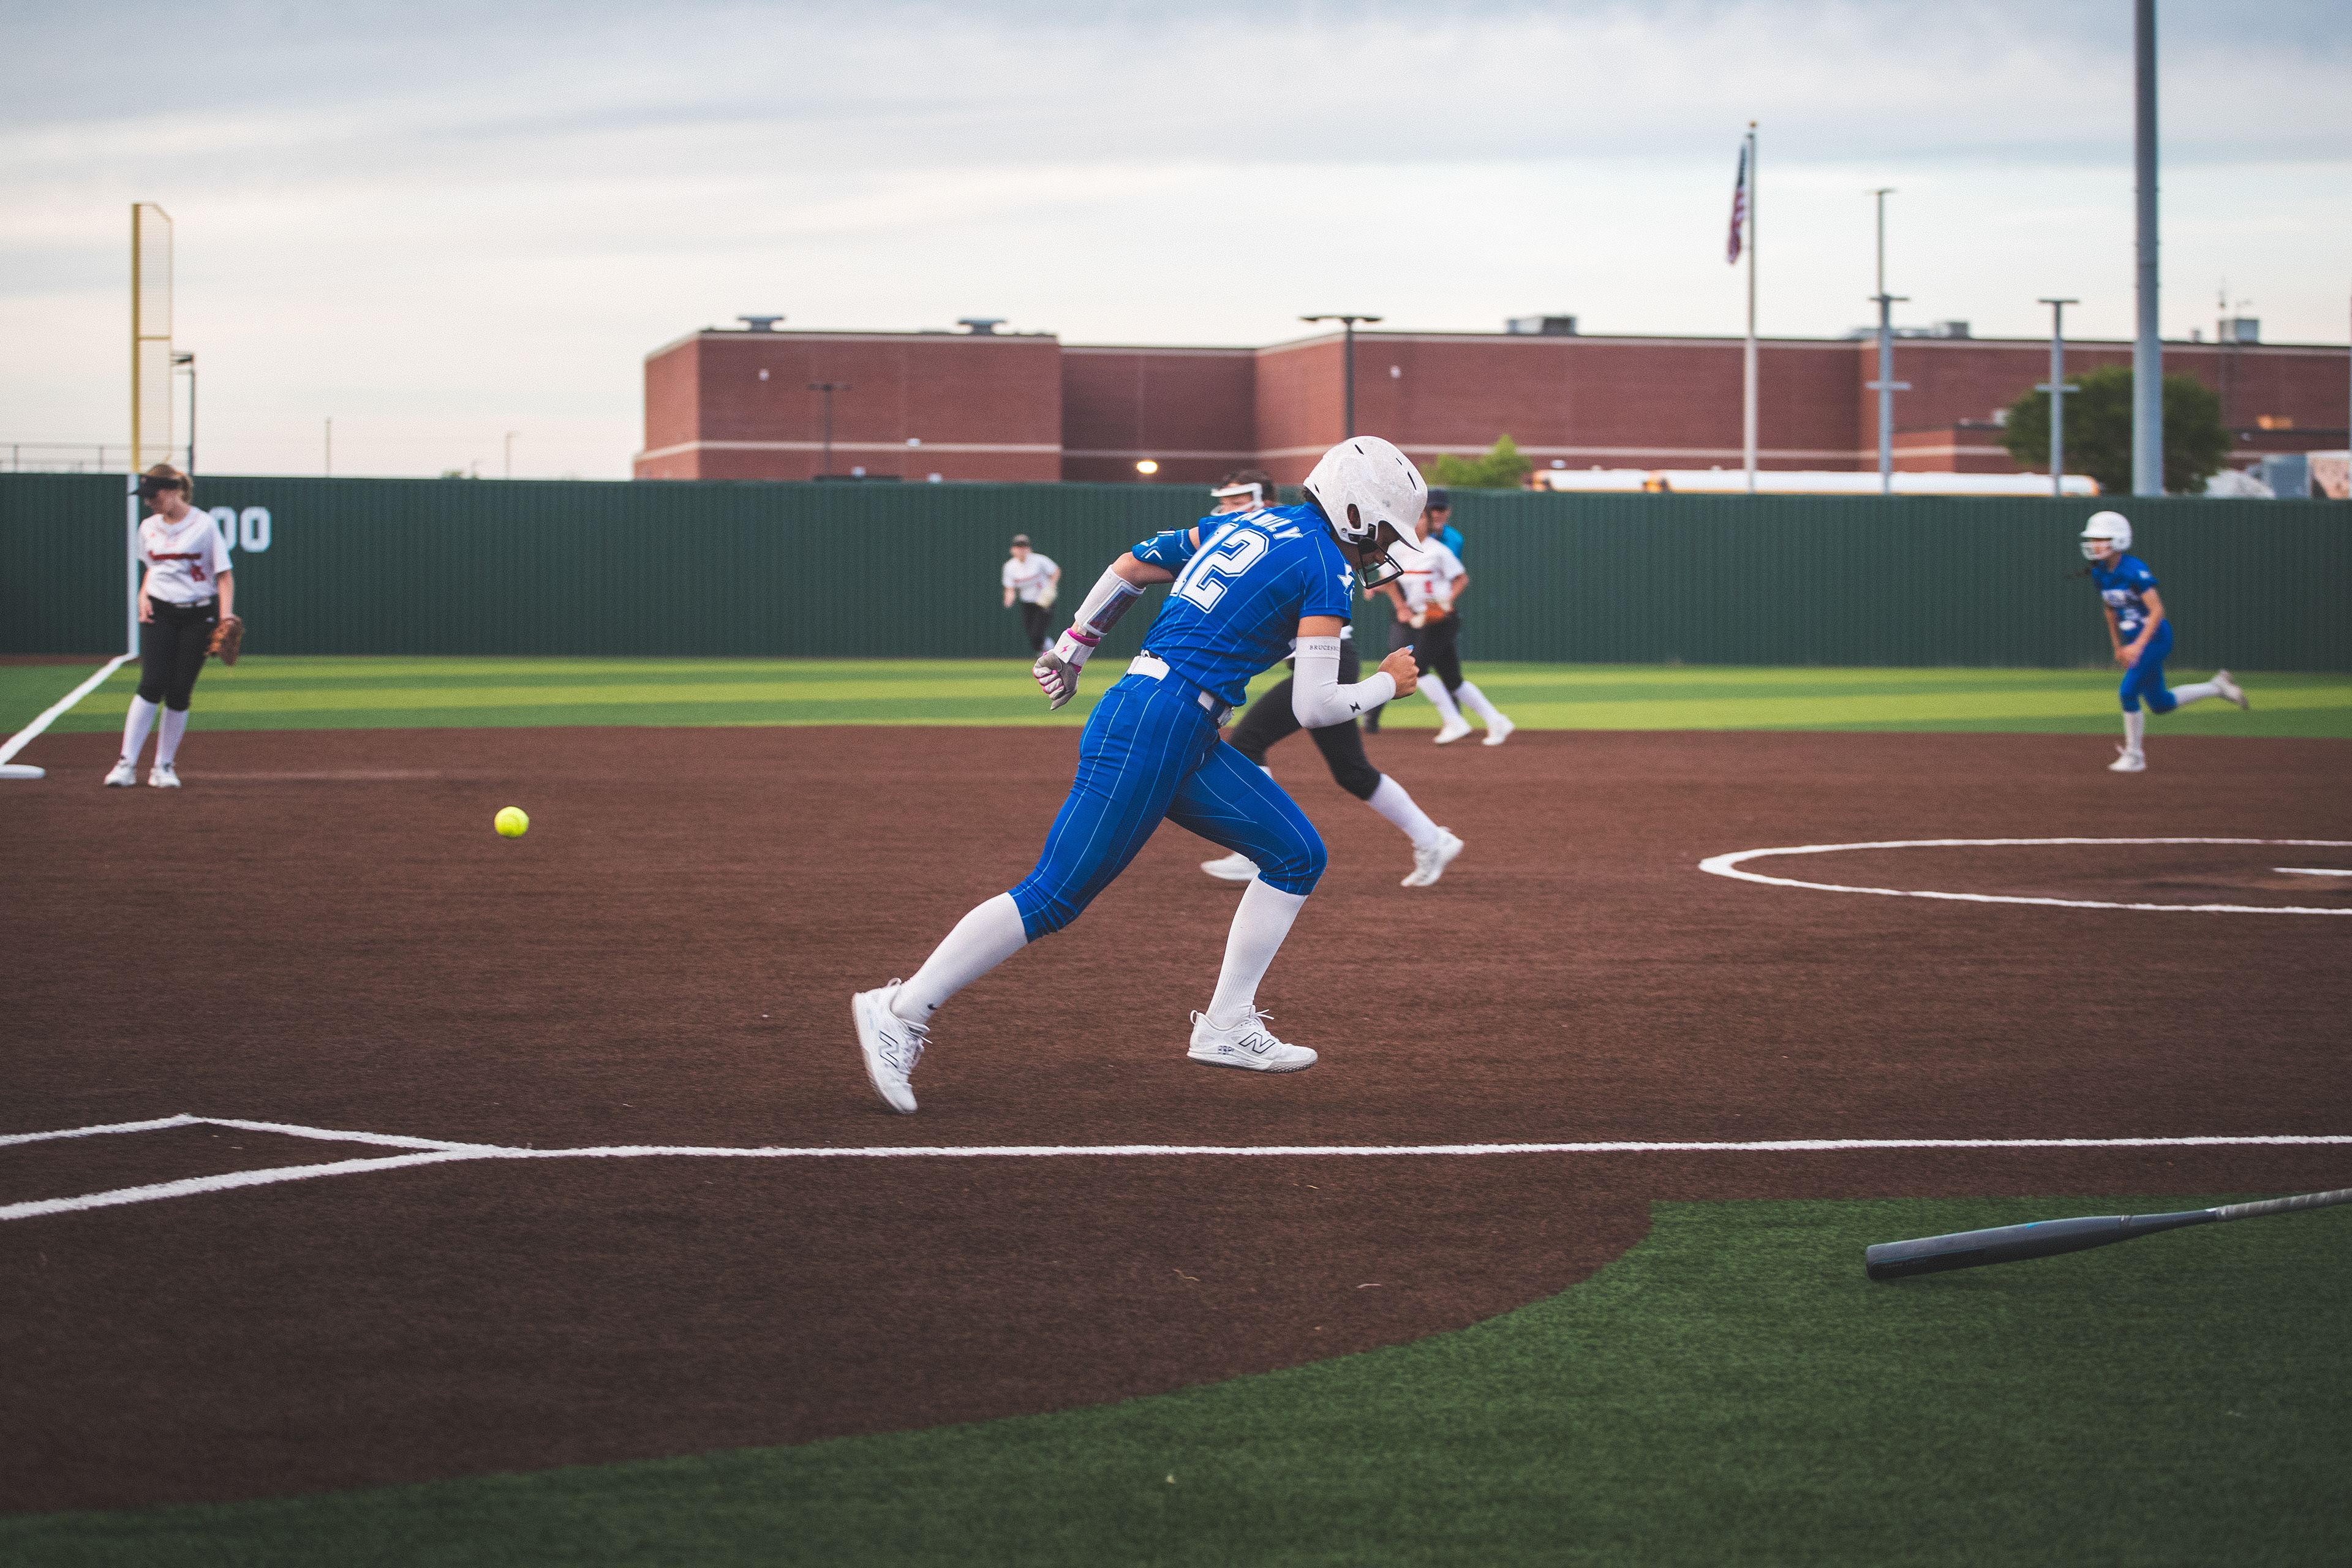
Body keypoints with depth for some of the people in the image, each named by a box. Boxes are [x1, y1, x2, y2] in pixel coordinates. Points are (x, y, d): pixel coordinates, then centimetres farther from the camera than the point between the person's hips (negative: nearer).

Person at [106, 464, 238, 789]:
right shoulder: (149, 528, 9)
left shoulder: (204, 525, -5)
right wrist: (143, 595, 4)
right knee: (152, 685, -12)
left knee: (180, 691, -2)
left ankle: (164, 767, 9)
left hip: (197, 615, -2)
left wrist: (225, 616, -16)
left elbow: (224, 574, -5)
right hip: (158, 614, 2)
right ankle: (127, 764, -12)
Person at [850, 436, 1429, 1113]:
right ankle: (900, 1011, -7)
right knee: (1056, 893, -10)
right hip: (1155, 725, -10)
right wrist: (1388, 684, 7)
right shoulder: (1326, 570, -8)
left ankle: (1226, 1027, 11)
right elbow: (1314, 707, -11)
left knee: (1297, 855, 11)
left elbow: (1129, 567, 23)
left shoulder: (1241, 525, 18)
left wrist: (1071, 651, 33)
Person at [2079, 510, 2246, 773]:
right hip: (2133, 642, 8)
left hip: (2155, 637, -8)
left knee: (2129, 692, -15)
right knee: (2160, 704, 11)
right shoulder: (2100, 573, 2)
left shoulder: (2134, 571, -22)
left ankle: (2134, 757, -1)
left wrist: (2137, 646, -29)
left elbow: (2157, 610, -24)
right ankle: (2216, 687, 30)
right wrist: (2118, 646, 20)